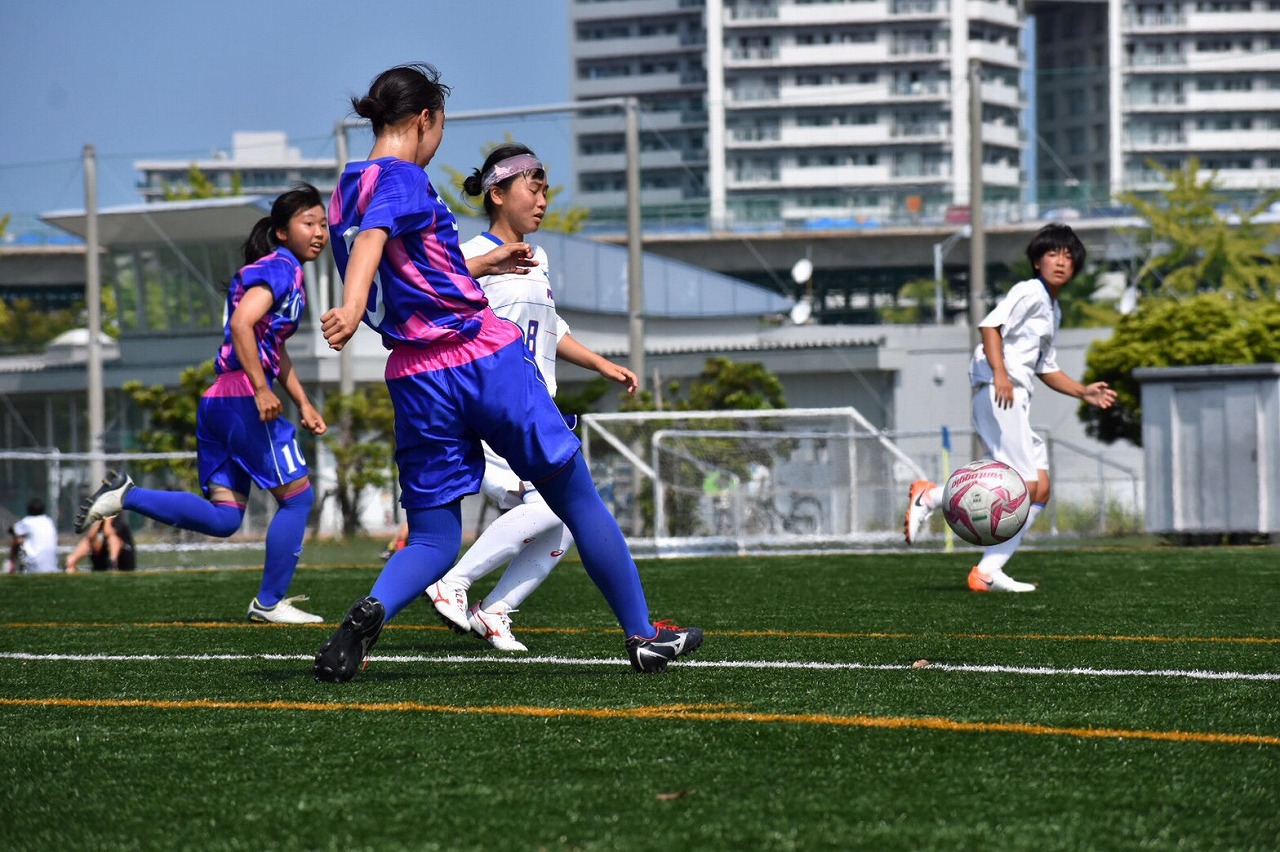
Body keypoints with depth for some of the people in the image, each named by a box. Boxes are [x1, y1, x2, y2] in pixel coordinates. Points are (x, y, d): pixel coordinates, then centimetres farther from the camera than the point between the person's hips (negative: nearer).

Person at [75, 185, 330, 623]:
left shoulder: (286, 272, 22)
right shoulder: (279, 268, -8)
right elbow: (242, 323, -23)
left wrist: (304, 404, 27)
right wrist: (261, 390, -24)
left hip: (218, 403, 9)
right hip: (243, 399, -9)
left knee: (223, 518, 5)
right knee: (297, 496, 1)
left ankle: (124, 496, -1)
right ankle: (270, 603, 6)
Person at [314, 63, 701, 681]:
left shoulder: (344, 194, 16)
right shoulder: (402, 178, -8)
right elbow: (372, 238, -30)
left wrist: (476, 267, 35)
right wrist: (353, 307, -47)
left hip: (416, 378, 7)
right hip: (484, 357, -7)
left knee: (433, 539, 8)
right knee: (577, 499, 8)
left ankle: (370, 611, -24)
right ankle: (643, 636, 15)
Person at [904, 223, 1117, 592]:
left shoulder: (1053, 311, 26)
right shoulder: (1030, 292, -4)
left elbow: (1047, 369, 33)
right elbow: (990, 325, -18)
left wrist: (1084, 392, 21)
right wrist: (1000, 373, -31)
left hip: (1016, 400, 10)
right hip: (998, 394, -10)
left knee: (1039, 491, 4)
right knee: (1024, 485, -18)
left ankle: (988, 572, -2)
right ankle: (929, 496, -12)